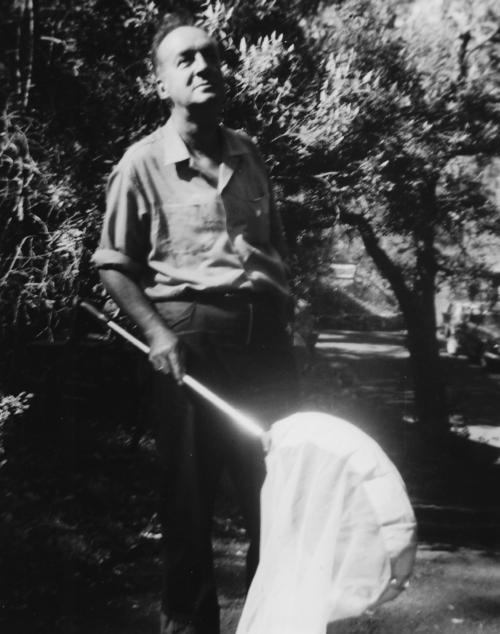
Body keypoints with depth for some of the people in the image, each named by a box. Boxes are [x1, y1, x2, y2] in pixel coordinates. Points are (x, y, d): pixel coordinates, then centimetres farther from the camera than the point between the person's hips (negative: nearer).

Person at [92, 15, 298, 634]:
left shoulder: (249, 154, 14)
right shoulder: (142, 163, 0)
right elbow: (114, 265, 1)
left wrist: (284, 317, 12)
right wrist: (156, 332, -12)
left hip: (263, 335, 5)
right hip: (191, 338, -4)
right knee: (189, 496, 4)